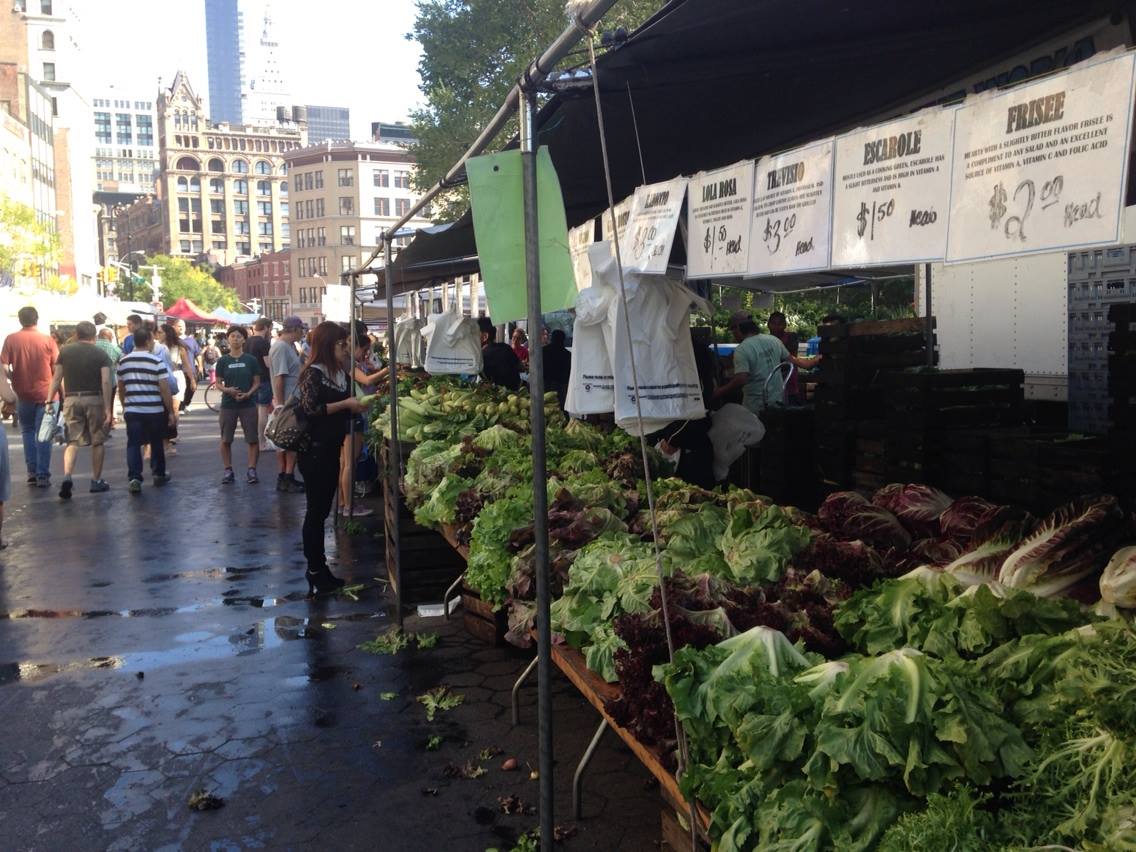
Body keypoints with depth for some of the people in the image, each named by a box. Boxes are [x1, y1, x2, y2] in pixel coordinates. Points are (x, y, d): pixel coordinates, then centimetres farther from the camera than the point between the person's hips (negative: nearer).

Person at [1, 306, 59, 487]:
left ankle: (32, 472, 14)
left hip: (23, 394, 1)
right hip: (45, 394, -1)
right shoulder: (48, 340, -5)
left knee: (28, 431, 17)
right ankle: (43, 476, 0)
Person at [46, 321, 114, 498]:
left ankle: (67, 476, -16)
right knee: (97, 441, 9)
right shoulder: (100, 354, 0)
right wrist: (108, 409, -10)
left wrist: (49, 400, 11)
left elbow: (56, 378, 4)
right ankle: (96, 481, 15)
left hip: (71, 399, 2)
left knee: (73, 441, 5)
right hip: (94, 399, -2)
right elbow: (105, 382, -9)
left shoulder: (65, 351, 7)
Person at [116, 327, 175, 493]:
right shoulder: (156, 362, -9)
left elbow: (121, 388, 16)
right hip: (154, 411, -2)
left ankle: (134, 478, -12)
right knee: (156, 443, 15)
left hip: (131, 411, 2)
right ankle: (159, 474, 27)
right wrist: (171, 411, -4)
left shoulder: (123, 362, 5)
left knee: (133, 444, 2)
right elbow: (165, 389, -11)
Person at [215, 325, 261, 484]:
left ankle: (251, 470, 6)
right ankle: (228, 471, 16)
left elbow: (257, 383, 3)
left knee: (252, 439, -3)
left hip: (248, 404, -1)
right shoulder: (223, 361, 3)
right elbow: (218, 383, 4)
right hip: (228, 404, 1)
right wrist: (228, 390, -16)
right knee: (225, 440, 5)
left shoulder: (251, 360, 1)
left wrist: (248, 393, -15)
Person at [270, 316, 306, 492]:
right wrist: (280, 404, -22)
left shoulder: (289, 346, 12)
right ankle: (287, 478, 1)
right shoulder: (281, 347, -18)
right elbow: (279, 378, -22)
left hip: (292, 400, 10)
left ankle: (283, 478, 20)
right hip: (287, 402, -10)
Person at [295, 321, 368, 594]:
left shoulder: (340, 373, 11)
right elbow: (310, 408, -23)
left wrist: (358, 406, 1)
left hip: (332, 449, 8)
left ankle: (319, 567, 24)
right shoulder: (313, 374, -12)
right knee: (316, 510, 0)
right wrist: (345, 403, -20)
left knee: (322, 509, 14)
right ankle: (315, 570, 8)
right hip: (315, 451, -8)